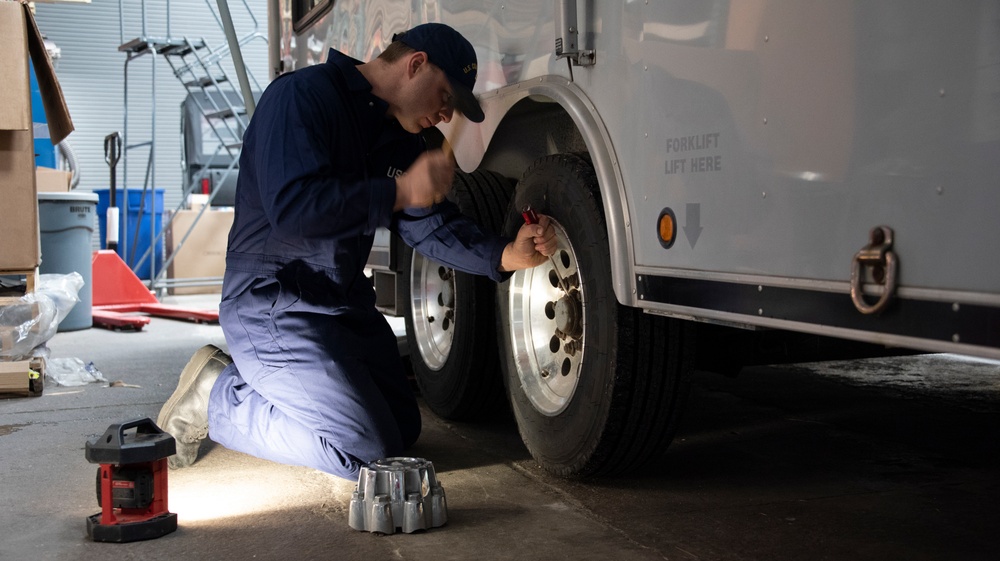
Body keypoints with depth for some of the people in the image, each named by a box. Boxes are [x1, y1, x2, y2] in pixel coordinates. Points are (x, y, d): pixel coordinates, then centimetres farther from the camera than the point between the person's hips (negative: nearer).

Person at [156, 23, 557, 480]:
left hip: (346, 303, 10)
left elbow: (432, 227, 7)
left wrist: (506, 255, -9)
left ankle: (255, 384, 20)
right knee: (366, 451, -15)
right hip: (272, 305, -9)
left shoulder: (396, 137, 10)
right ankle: (216, 396, 1)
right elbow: (291, 206, -30)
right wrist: (399, 192, -31)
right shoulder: (302, 95, -17)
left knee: (404, 429, 13)